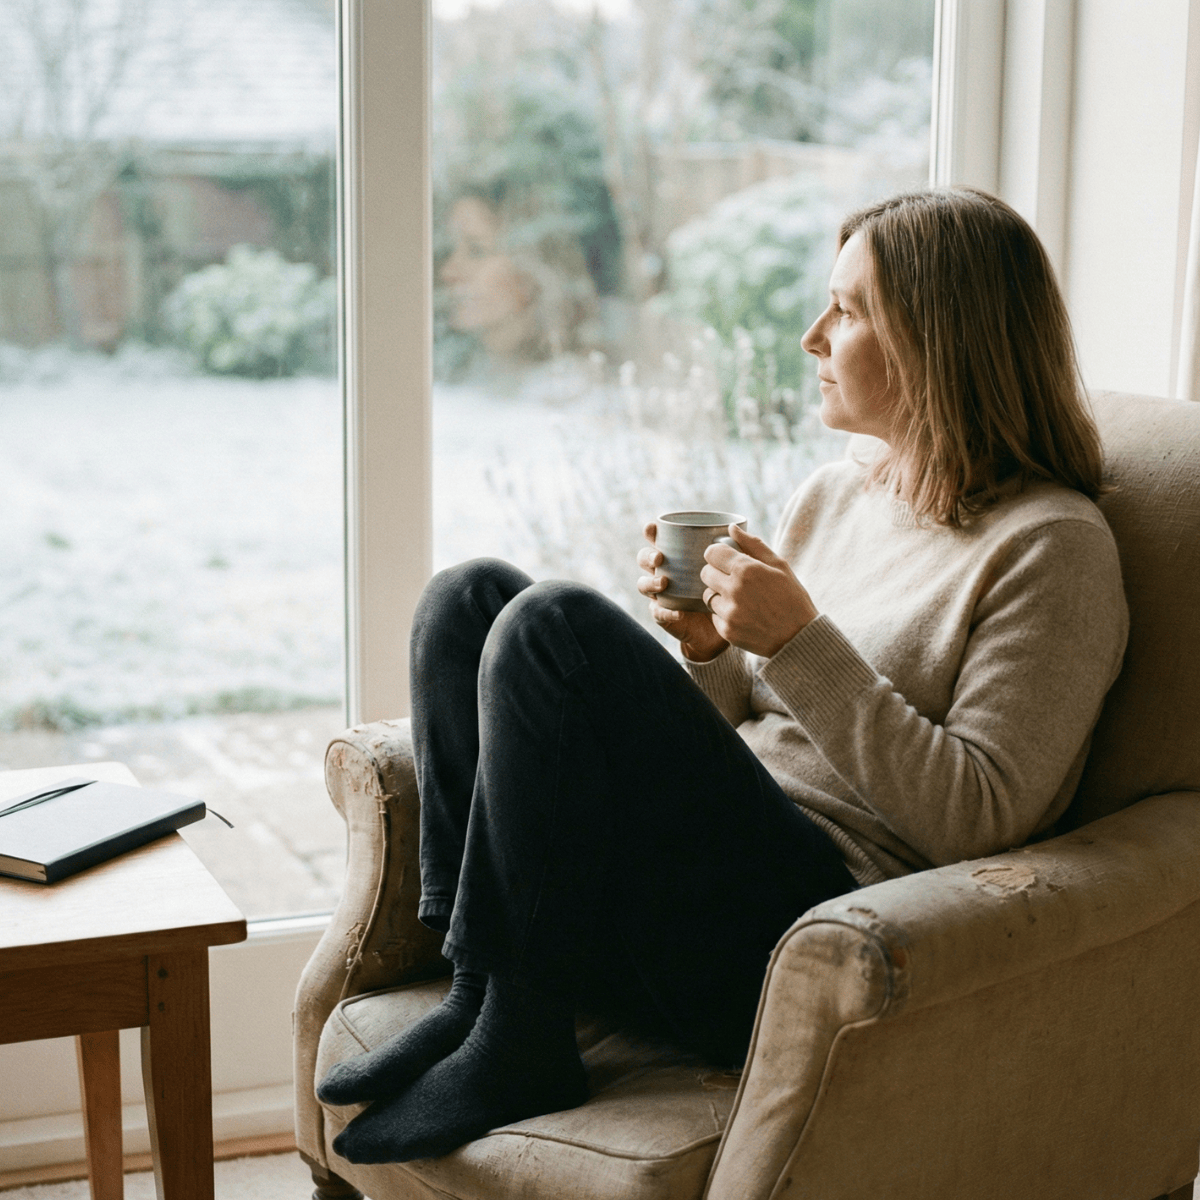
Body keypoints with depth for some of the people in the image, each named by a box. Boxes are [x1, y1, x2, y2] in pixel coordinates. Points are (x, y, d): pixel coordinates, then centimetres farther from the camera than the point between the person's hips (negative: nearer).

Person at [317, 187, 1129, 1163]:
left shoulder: (1053, 546, -6)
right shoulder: (832, 495, 17)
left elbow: (977, 819, -15)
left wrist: (801, 642, -18)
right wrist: (710, 648, -1)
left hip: (825, 928, -8)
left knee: (556, 626, -24)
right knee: (472, 596, -1)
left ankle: (519, 1046, -13)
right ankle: (478, 992, -9)